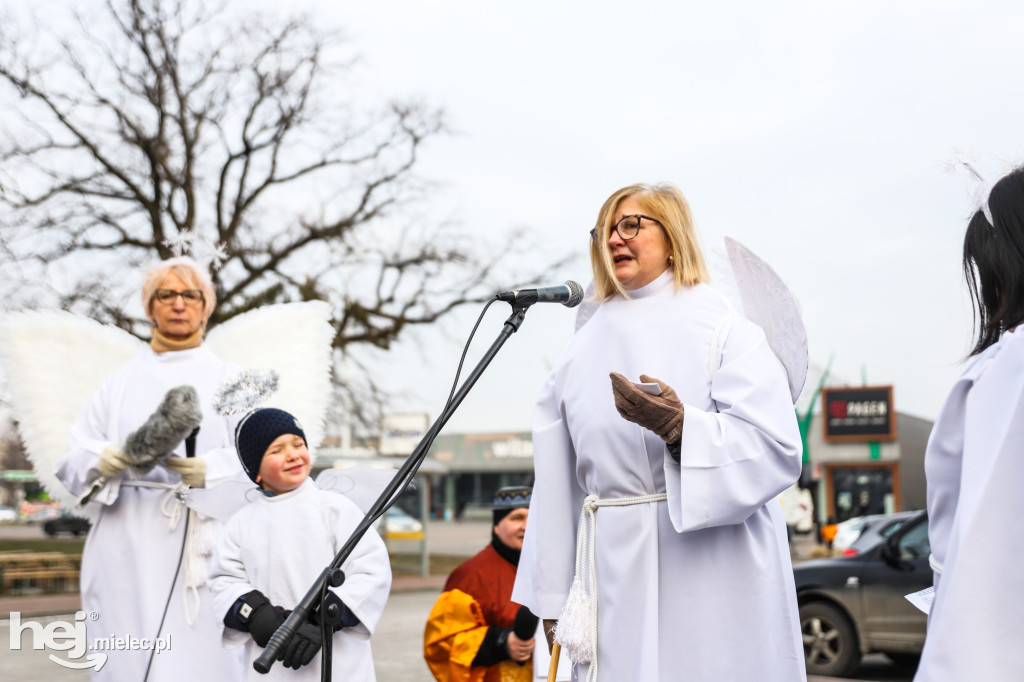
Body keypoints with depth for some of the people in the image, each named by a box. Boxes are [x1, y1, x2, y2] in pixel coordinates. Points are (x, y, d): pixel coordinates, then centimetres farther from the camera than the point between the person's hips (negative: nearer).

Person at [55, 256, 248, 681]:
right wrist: (105, 460, -13)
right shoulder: (120, 384, 18)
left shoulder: (230, 381, 12)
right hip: (128, 551, 2)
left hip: (203, 549, -2)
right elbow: (71, 460, 9)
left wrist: (209, 470, -20)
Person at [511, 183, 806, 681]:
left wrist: (680, 428, -26)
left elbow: (776, 450, -11)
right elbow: (559, 480, 13)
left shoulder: (725, 332, 0)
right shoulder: (585, 347, 14)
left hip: (712, 578, -4)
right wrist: (551, 595, 11)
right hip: (619, 579, 4)